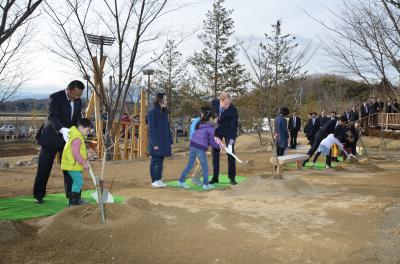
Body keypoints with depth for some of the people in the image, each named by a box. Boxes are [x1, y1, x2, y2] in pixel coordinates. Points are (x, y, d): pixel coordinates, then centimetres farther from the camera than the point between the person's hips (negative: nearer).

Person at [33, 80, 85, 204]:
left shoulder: (78, 102, 0)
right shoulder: (55, 97, -18)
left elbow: (77, 120, 2)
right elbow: (51, 116, -31)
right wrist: (62, 129, -48)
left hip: (67, 138, 4)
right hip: (50, 138, -4)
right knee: (44, 167, 6)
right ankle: (38, 195, 21)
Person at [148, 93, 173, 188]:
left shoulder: (164, 113, 12)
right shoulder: (152, 113, -10)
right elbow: (151, 129, -14)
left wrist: (170, 141, 12)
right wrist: (154, 144, -18)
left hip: (164, 141, 7)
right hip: (156, 142, -7)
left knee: (161, 161, 10)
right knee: (155, 160, -1)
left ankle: (159, 180, 17)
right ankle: (154, 181, 7)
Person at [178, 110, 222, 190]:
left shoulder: (199, 124, 14)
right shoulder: (211, 128, -7)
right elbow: (211, 142, -5)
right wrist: (218, 146, 12)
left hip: (192, 146, 7)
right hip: (200, 149, -7)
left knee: (190, 165, 15)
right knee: (205, 167, 8)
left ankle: (181, 181, 17)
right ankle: (206, 184, 14)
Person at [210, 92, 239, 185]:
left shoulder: (233, 109, -28)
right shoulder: (214, 103, -20)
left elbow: (234, 126, -27)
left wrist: (231, 142, -33)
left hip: (228, 131, -3)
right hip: (217, 130, 3)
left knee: (230, 153, -5)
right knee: (215, 152, 2)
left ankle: (232, 177, 6)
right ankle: (215, 177, 10)